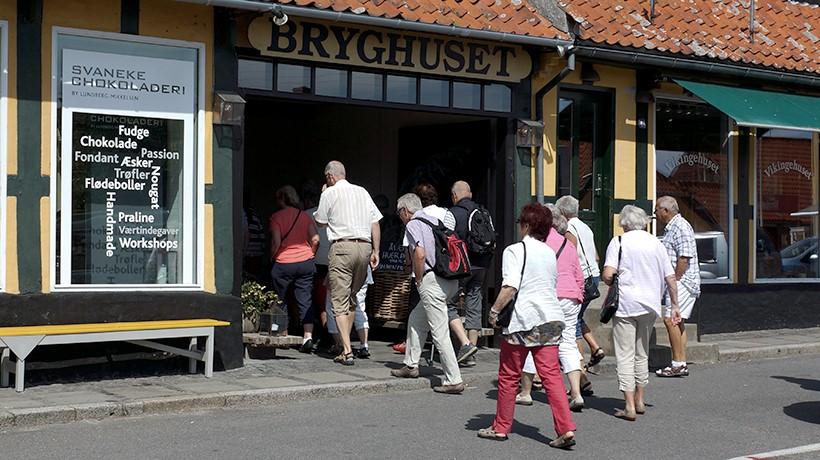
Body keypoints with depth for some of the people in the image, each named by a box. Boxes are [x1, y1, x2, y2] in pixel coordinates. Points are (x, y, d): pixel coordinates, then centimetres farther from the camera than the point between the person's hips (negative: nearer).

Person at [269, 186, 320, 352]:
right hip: (306, 263, 3)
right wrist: (310, 256, 12)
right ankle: (308, 336, -8)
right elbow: (315, 239, -1)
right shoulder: (305, 216, 6)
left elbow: (276, 241, -13)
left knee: (280, 300, 13)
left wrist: (272, 257, 1)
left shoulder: (276, 217, -5)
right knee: (305, 300, 2)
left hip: (283, 264, -3)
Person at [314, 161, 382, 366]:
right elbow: (375, 223, 11)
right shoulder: (362, 192, 14)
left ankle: (347, 351, -12)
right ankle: (346, 343, 23)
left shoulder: (329, 193, 2)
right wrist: (375, 251, 13)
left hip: (342, 246, -5)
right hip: (364, 246, 5)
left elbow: (320, 222, 12)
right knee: (351, 298, 17)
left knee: (339, 301, -4)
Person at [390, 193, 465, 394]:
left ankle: (453, 380, -6)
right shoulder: (435, 221, 19)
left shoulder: (412, 225, -5)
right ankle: (411, 365, 29)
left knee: (440, 332, -6)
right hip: (450, 280, 9)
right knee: (416, 319, 22)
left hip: (432, 281, -9)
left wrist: (419, 280, -5)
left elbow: (420, 254, -20)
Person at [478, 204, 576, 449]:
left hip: (522, 320, -5)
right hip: (550, 318, 6)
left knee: (509, 376, 8)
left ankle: (501, 427, 20)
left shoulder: (514, 250, -7)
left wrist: (494, 311, -8)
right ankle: (566, 429, -9)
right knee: (551, 374, 1)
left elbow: (510, 287, -17)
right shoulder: (550, 253, 14)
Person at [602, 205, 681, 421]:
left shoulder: (619, 242, -5)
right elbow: (671, 278, 8)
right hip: (650, 305, 5)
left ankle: (629, 406, -6)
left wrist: (614, 286, 6)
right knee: (642, 354, 19)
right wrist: (674, 305, 16)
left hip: (625, 304, -5)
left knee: (625, 355, -1)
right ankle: (640, 401, 28)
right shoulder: (656, 243, 8)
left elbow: (608, 275, -16)